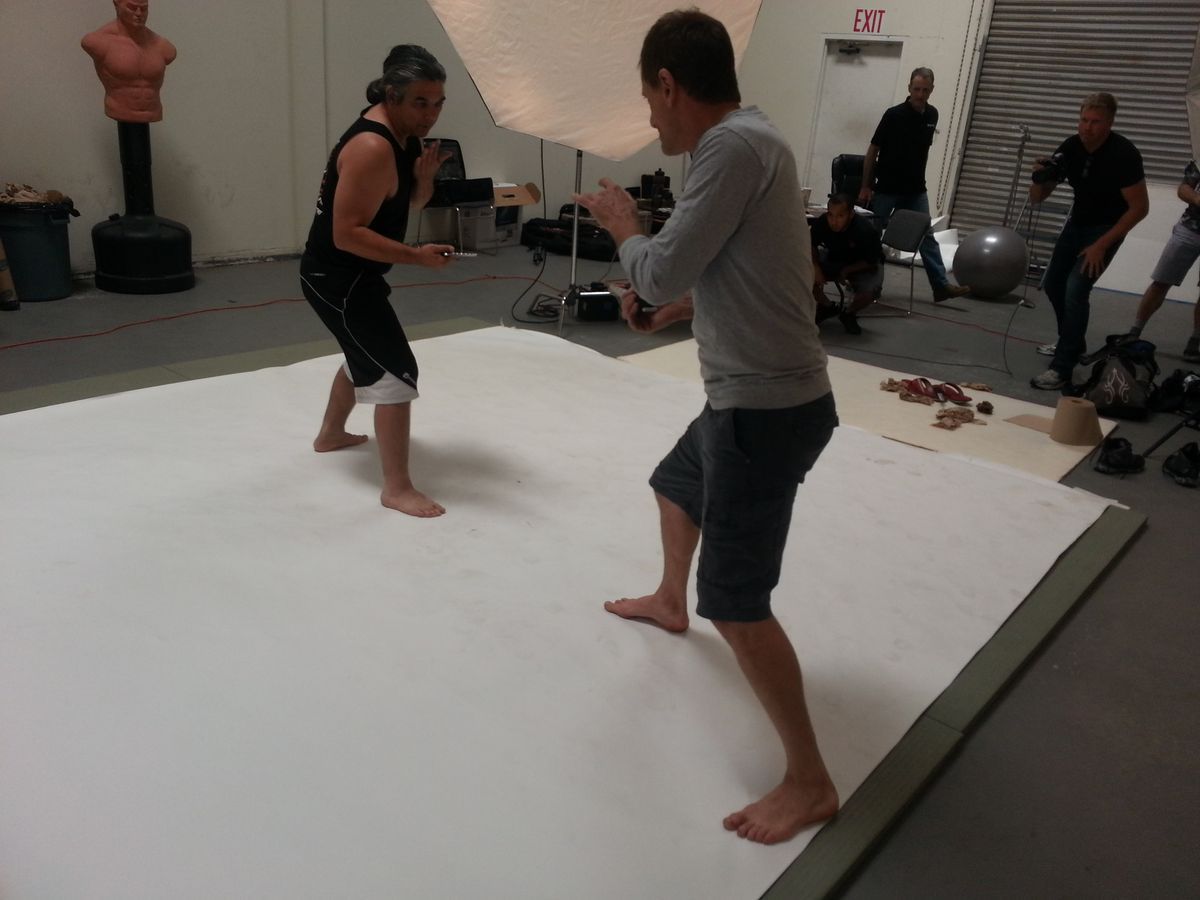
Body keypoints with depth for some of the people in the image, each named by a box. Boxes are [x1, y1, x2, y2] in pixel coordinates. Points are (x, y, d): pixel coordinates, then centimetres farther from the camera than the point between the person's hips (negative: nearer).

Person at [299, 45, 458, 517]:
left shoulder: (403, 134, 4)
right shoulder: (372, 148, -26)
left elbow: (413, 202, 12)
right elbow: (346, 233, -28)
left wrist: (425, 173, -9)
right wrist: (415, 256, -32)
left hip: (349, 275, 11)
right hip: (336, 277, -11)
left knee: (367, 355, 29)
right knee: (397, 372, -13)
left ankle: (330, 434, 52)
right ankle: (397, 489, -5)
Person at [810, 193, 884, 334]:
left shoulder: (866, 231, -33)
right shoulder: (821, 223, -26)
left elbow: (871, 262, -20)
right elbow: (812, 246, -8)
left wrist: (846, 271, -25)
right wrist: (816, 267, -24)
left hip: (862, 266, -3)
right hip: (833, 259, 4)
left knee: (870, 291, -34)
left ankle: (849, 314, 3)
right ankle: (826, 306, 8)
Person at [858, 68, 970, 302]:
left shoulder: (932, 115, 5)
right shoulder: (894, 114, -11)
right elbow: (872, 151, -8)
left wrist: (917, 177, 17)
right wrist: (865, 186, -10)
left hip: (916, 190, 5)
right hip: (886, 189, -4)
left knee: (926, 237, 1)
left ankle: (941, 285, 0)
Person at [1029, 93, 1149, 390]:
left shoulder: (1123, 154, -26)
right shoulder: (1070, 148, -12)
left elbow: (1140, 207, -22)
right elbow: (1036, 198, -6)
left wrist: (1101, 245, -25)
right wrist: (1040, 179, -29)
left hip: (1107, 227, -7)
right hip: (1077, 221, 7)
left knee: (1076, 289, -22)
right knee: (1052, 283, 14)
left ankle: (1062, 368, -18)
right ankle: (1073, 342, 38)